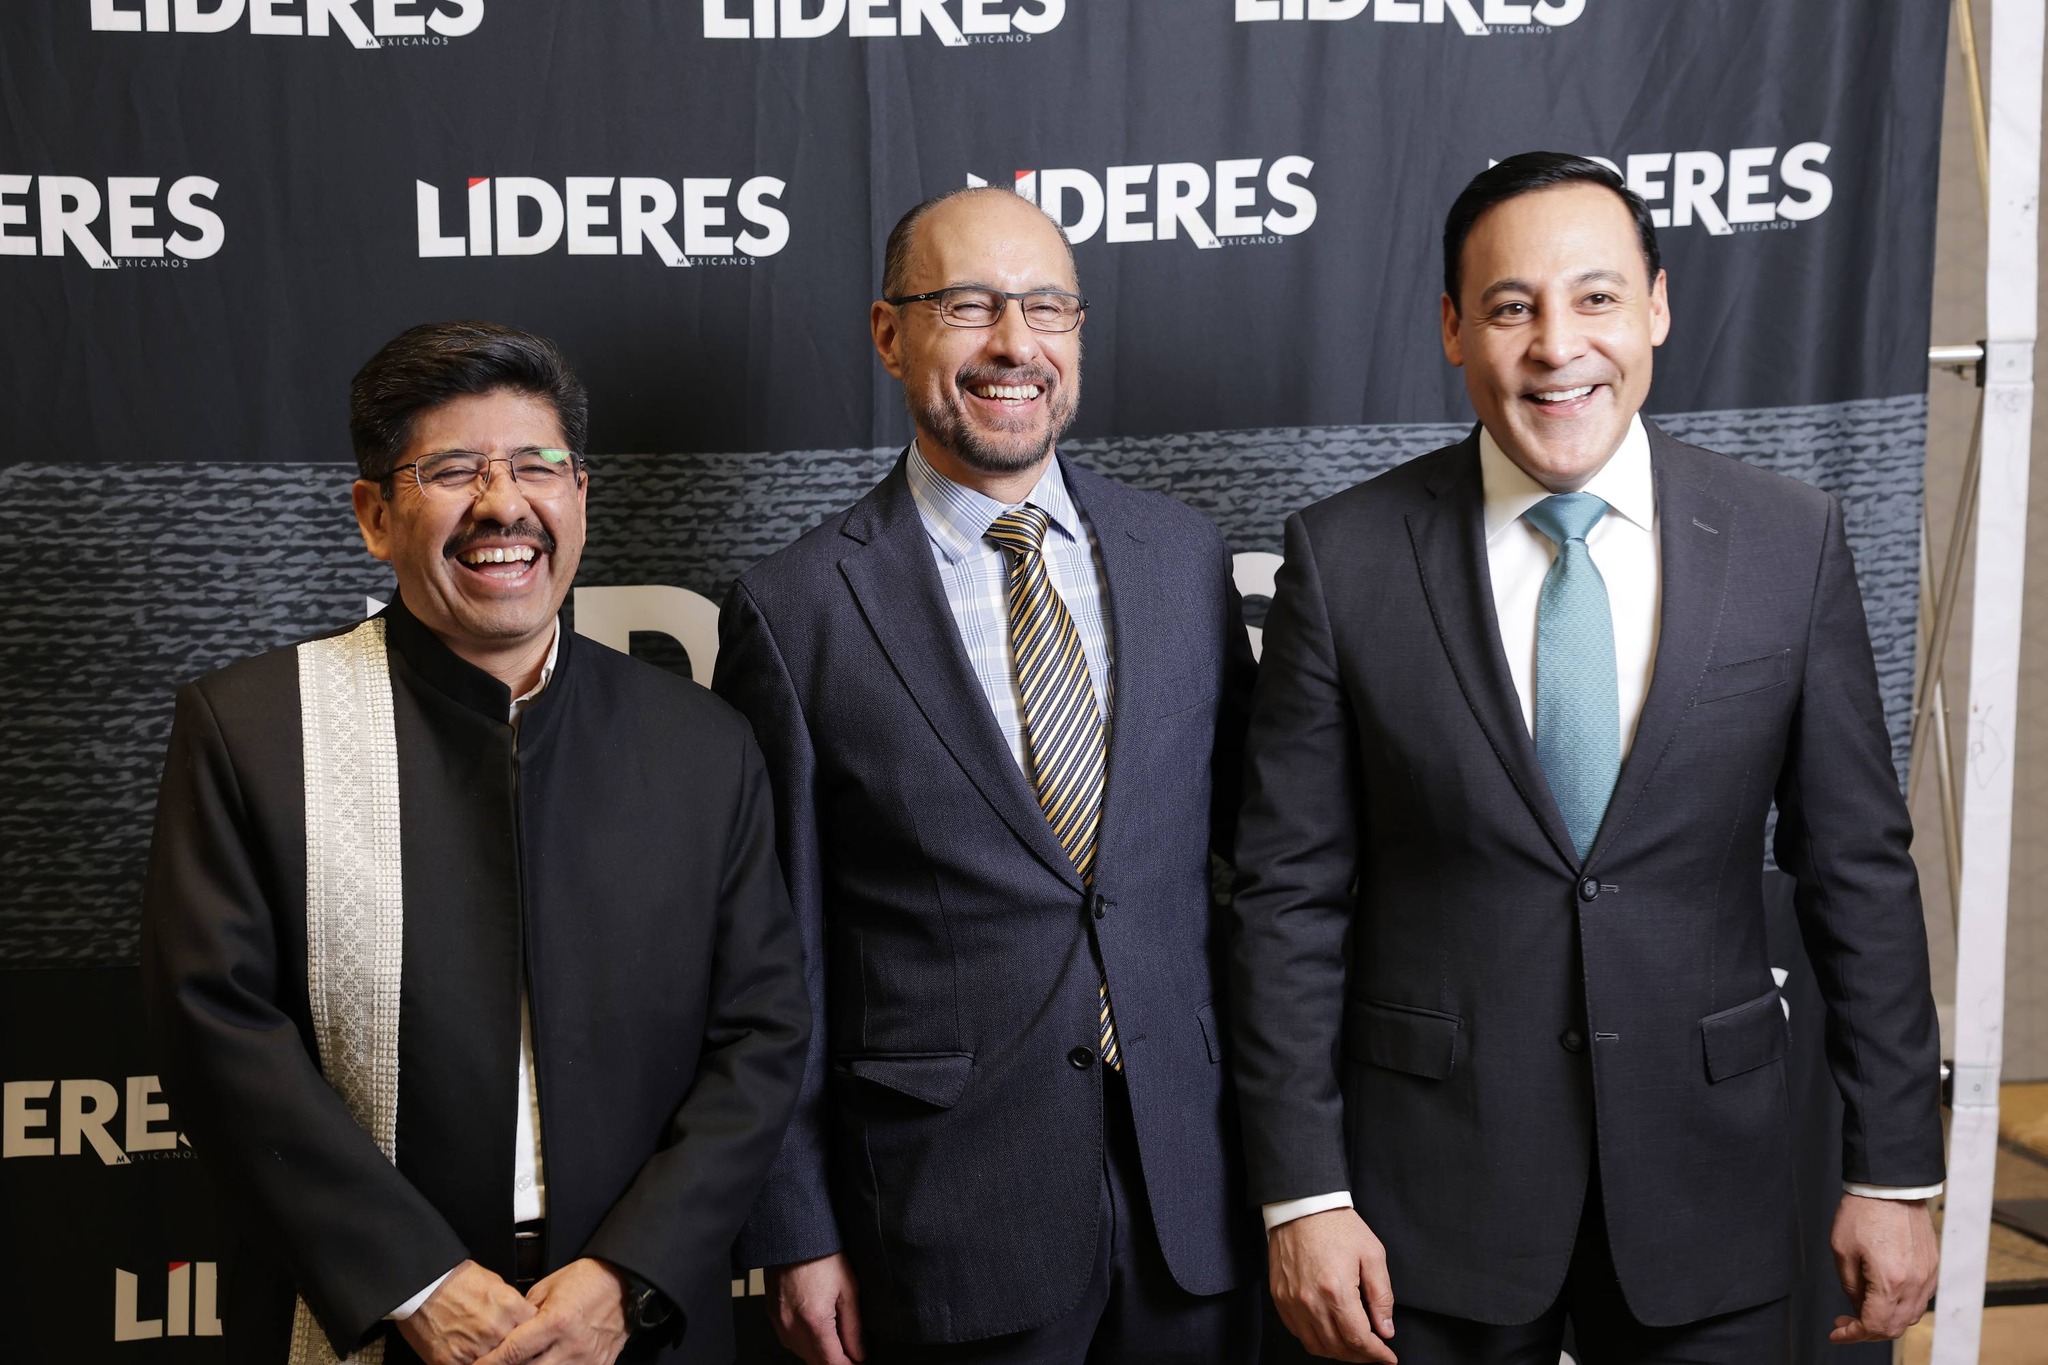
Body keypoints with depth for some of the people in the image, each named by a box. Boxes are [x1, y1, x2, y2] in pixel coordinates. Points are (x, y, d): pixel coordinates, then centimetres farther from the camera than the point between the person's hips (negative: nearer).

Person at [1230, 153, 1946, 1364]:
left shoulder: (1794, 541, -3)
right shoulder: (1346, 558, -7)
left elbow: (1859, 868, 1)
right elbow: (1292, 893, -5)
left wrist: (1896, 1172, 2)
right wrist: (1302, 1193, -7)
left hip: (1708, 1183, 2)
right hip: (1434, 1189, -1)